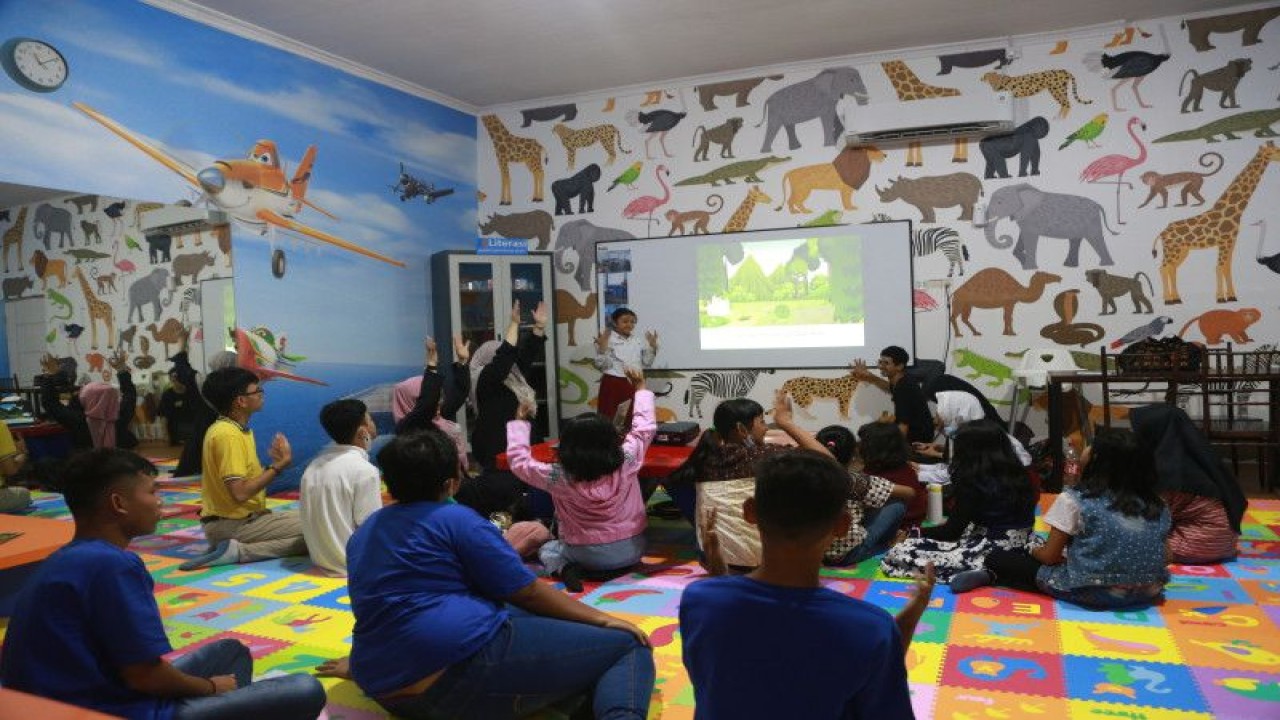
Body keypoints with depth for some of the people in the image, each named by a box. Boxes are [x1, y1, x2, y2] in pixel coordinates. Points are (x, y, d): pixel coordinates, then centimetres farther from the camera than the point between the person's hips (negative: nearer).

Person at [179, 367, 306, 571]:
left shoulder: (230, 428, 11)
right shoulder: (229, 435, -19)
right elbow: (240, 492, -26)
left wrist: (275, 463, -1)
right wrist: (278, 466, -18)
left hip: (239, 518, 10)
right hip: (234, 524, -10)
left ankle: (233, 549, 6)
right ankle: (239, 551, -15)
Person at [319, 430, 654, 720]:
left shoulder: (363, 533, 18)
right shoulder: (457, 520, -4)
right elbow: (528, 593, -4)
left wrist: (359, 663, 51)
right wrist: (602, 619, 6)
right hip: (464, 663, -8)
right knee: (627, 645, -6)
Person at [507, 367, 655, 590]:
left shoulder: (559, 477, -19)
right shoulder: (627, 462, -17)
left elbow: (519, 461, -5)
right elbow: (645, 428, 0)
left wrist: (519, 422, 7)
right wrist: (640, 388, 12)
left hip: (588, 557, -2)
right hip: (632, 550, 2)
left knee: (548, 549, 26)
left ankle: (566, 568, -3)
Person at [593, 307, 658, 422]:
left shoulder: (638, 341, 10)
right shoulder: (607, 339, -7)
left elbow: (646, 364, 13)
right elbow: (601, 365, -11)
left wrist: (652, 347, 3)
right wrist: (602, 348, -24)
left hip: (634, 385, 5)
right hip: (613, 384, -5)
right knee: (609, 418, -4)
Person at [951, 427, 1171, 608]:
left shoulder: (1074, 500, -13)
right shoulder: (1158, 505, 2)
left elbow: (1050, 556, -7)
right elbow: (1151, 554, 12)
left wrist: (1034, 551, 16)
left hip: (1093, 593, -6)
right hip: (1147, 594, 6)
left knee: (997, 558, 7)